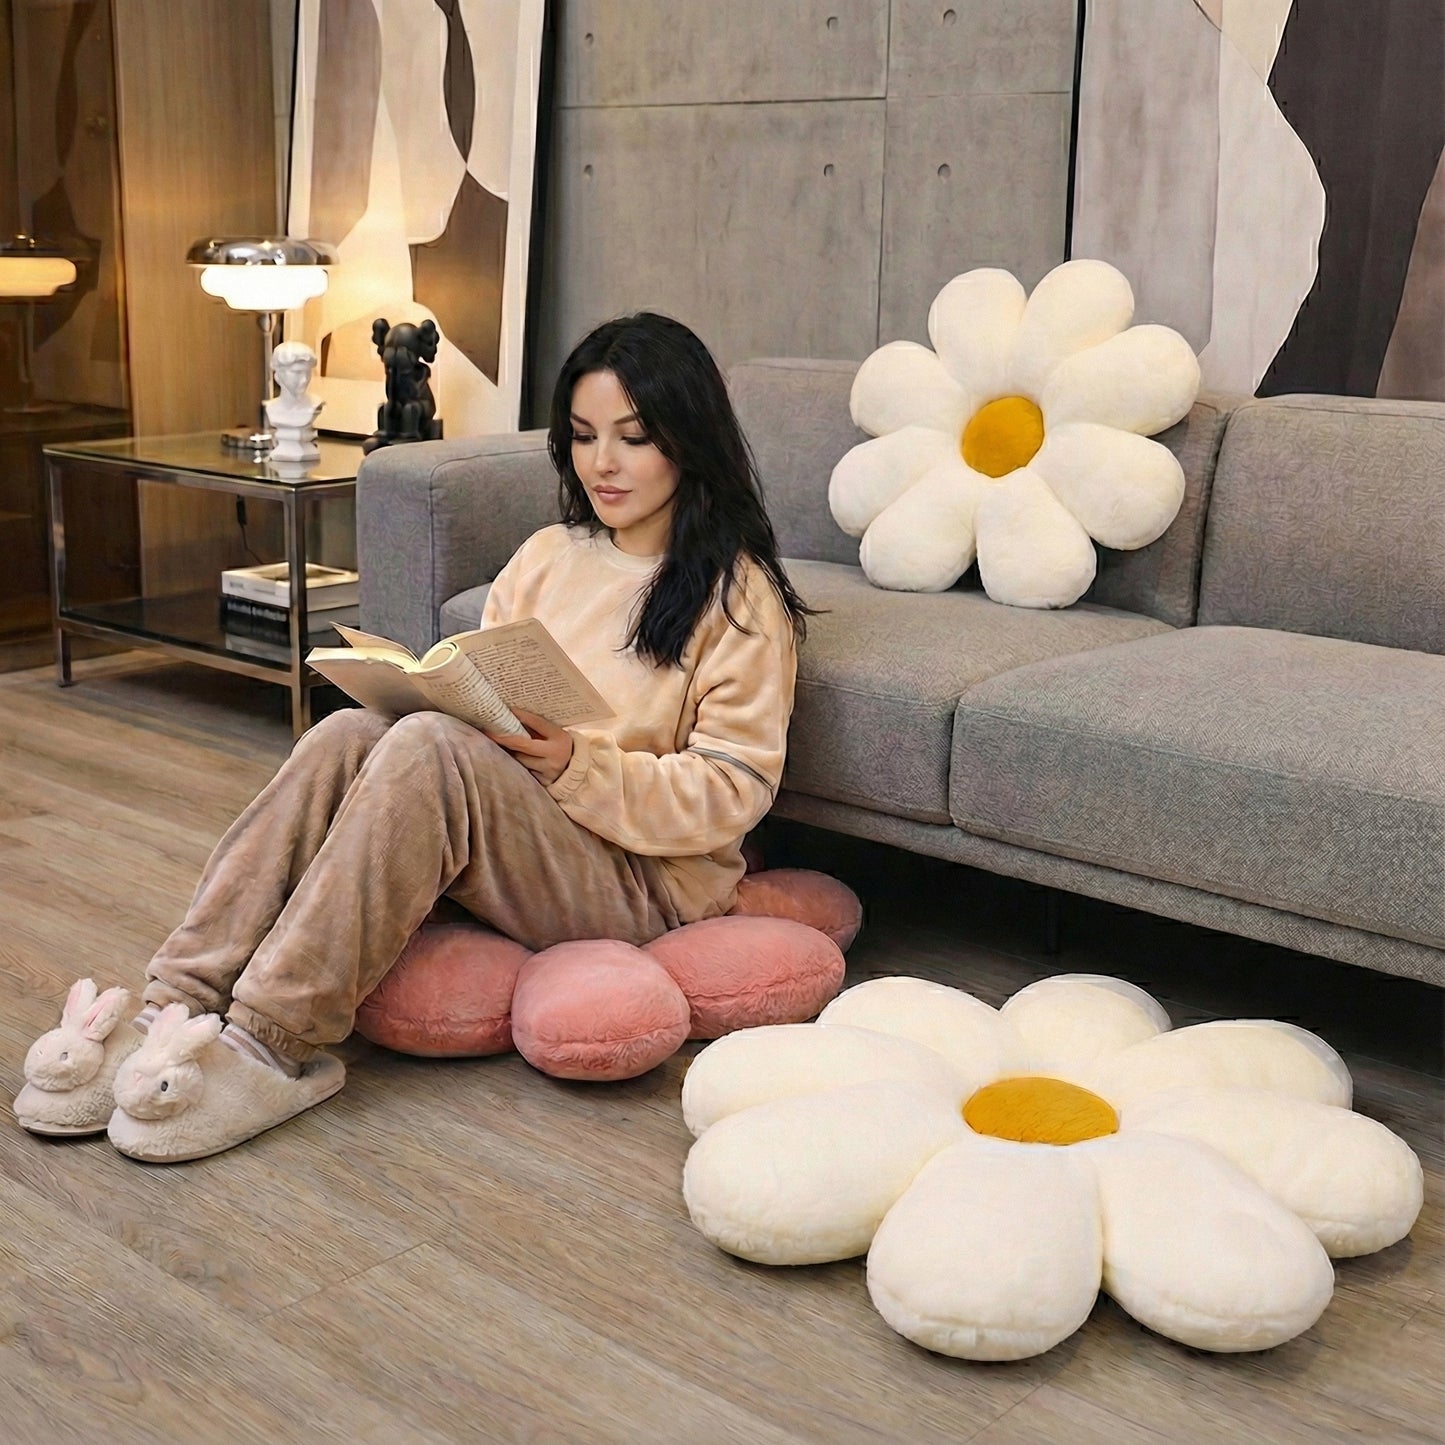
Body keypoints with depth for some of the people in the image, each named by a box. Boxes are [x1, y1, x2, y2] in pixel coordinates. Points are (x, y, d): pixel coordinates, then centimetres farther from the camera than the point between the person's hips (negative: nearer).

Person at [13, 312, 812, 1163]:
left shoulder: (738, 594, -2)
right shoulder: (549, 556, 16)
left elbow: (734, 791, -9)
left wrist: (577, 766, -21)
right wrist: (437, 695, -7)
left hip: (647, 883, -5)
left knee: (430, 748, -31)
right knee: (348, 734, -23)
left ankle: (271, 1046, -33)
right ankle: (174, 1009, -29)